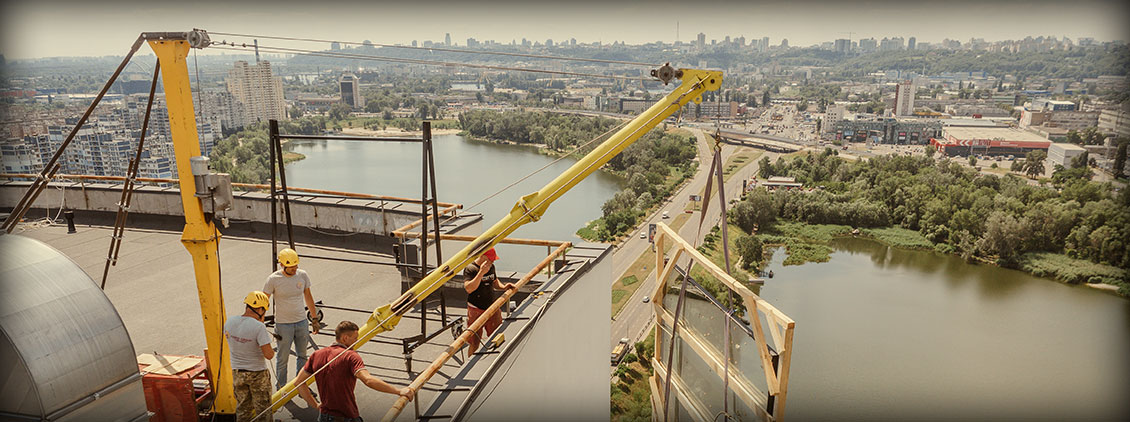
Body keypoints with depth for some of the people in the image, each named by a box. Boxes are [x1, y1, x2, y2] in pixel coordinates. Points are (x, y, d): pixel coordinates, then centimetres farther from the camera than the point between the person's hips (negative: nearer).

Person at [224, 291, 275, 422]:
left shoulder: (229, 322, -7)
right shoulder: (259, 327, -26)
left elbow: (230, 346, 9)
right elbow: (268, 355, -25)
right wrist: (272, 351, -5)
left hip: (237, 372, 5)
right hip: (257, 374, -5)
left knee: (243, 407, 21)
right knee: (263, 407, 13)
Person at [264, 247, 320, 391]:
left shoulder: (302, 275, -1)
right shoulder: (273, 279, -12)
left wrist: (315, 319, 12)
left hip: (302, 322, 4)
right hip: (283, 324, -4)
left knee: (302, 356, 13)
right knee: (283, 358, 6)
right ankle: (281, 388, 23)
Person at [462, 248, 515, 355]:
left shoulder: (491, 267, 5)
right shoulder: (470, 269, -16)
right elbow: (469, 289, -29)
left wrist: (503, 287, 1)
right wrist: (481, 272, -35)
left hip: (492, 308, 6)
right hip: (476, 310, -6)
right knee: (474, 343, 3)